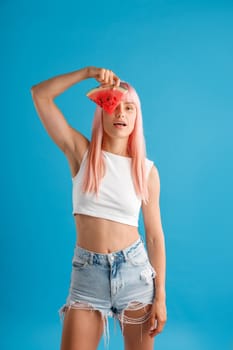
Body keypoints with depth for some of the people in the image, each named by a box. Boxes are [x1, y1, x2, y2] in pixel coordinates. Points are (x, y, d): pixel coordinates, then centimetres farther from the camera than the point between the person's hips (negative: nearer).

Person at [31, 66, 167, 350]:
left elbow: (155, 235, 1)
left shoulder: (147, 170, -1)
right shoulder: (82, 152, -2)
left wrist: (160, 295, -1)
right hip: (87, 272, 0)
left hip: (134, 270, 1)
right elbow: (39, 94, -7)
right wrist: (88, 72, -12)